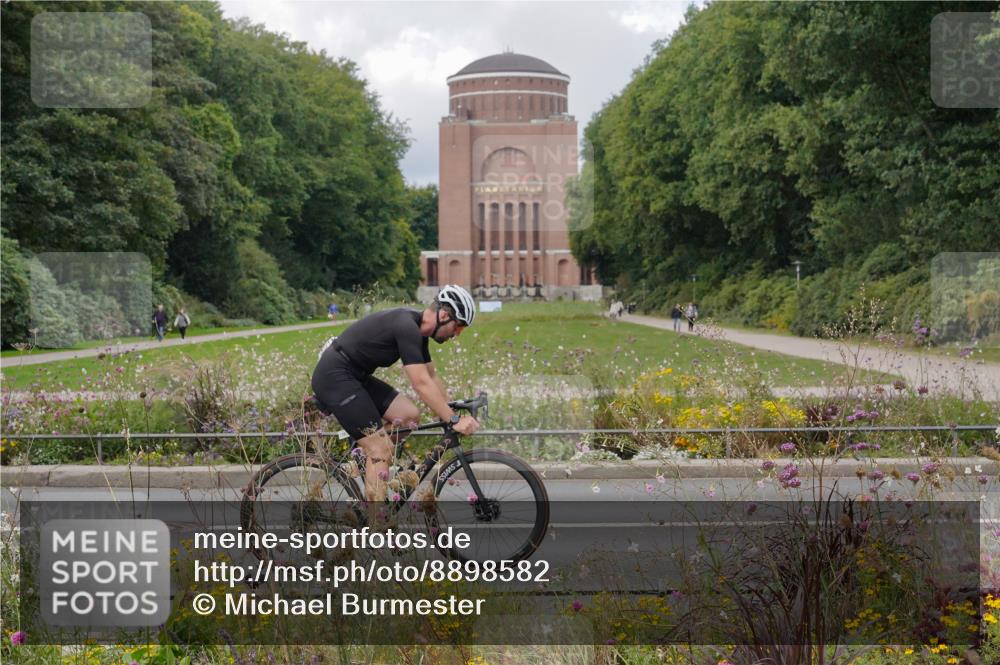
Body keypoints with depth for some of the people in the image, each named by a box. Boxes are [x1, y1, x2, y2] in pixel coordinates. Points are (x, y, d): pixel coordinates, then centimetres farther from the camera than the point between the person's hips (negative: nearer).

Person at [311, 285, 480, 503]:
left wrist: (452, 413, 13)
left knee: (409, 414, -1)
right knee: (381, 451, -11)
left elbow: (431, 377, 17)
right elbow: (421, 384, -27)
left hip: (355, 376, 10)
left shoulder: (417, 329, 8)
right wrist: (454, 420, -25)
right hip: (334, 376, -10)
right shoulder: (406, 327, -23)